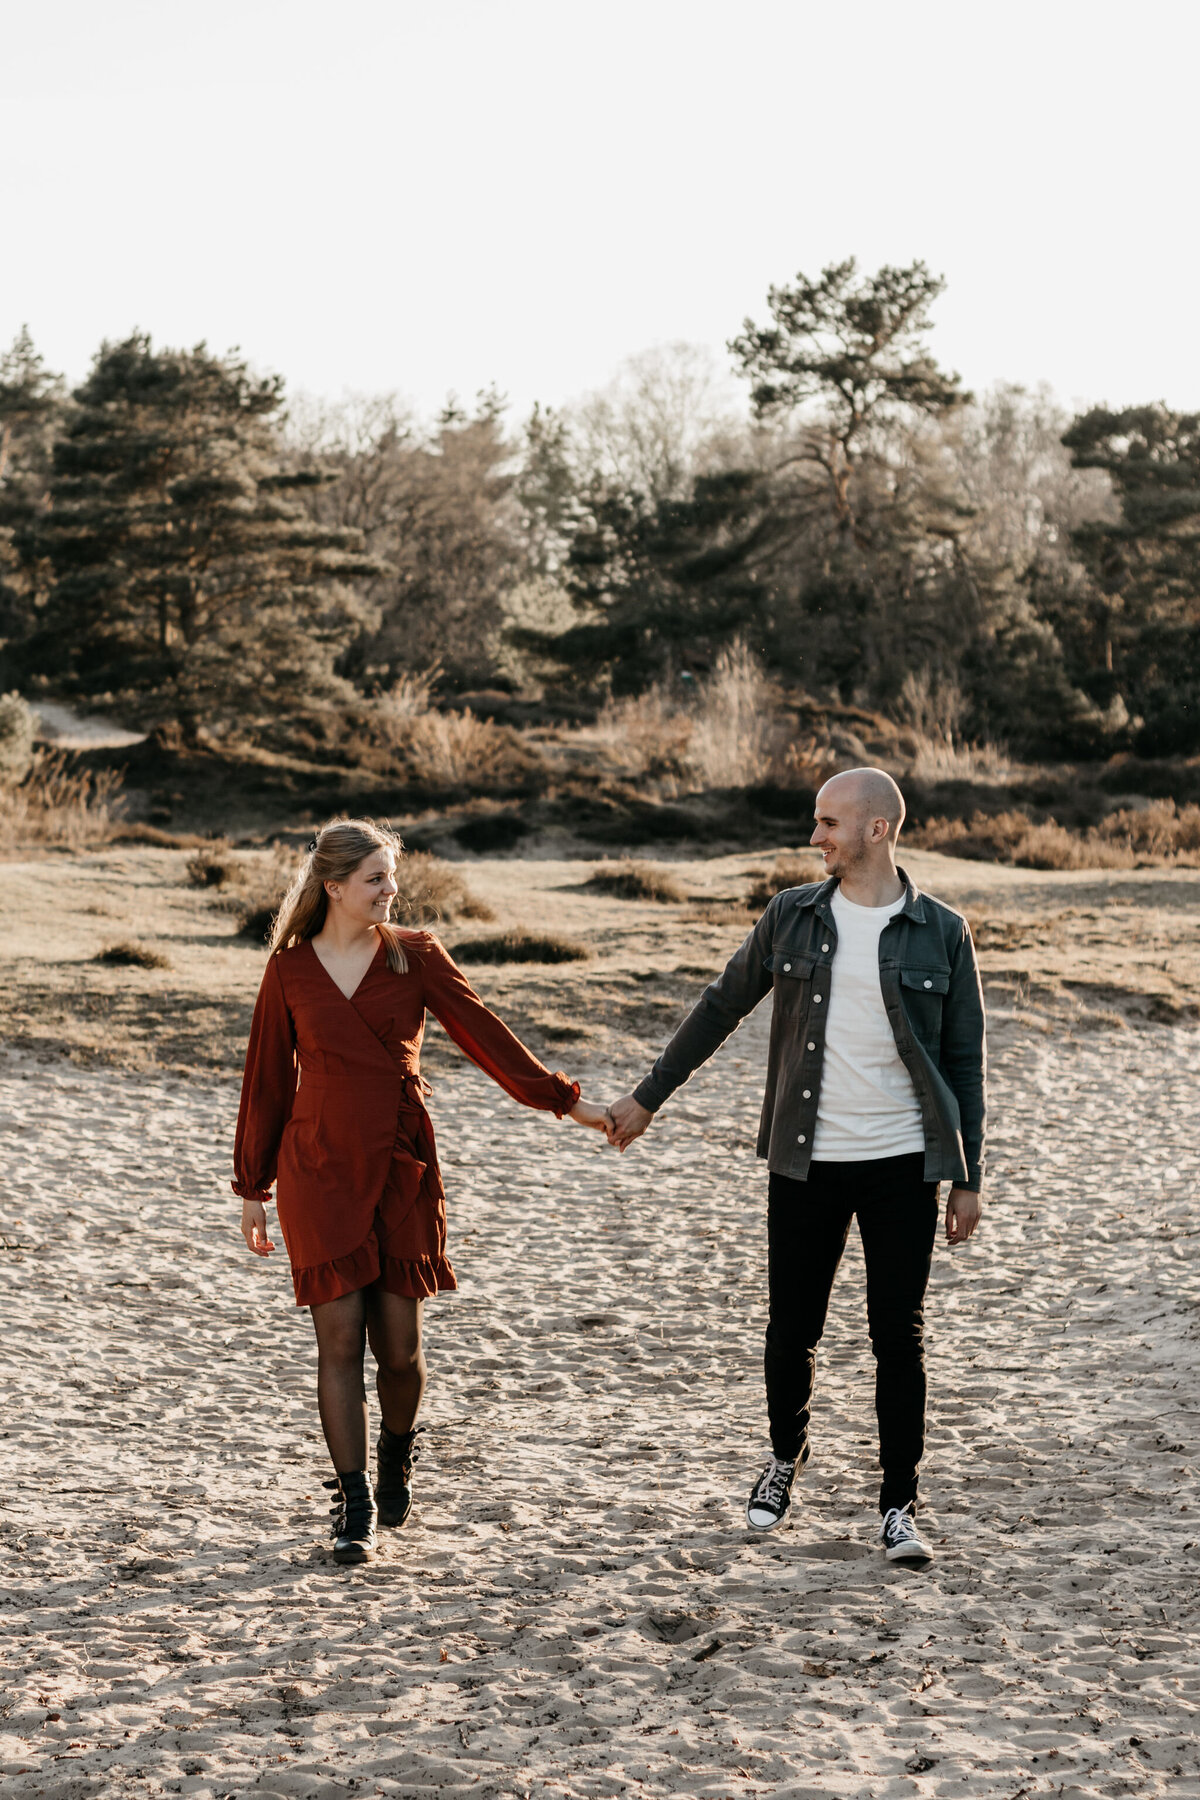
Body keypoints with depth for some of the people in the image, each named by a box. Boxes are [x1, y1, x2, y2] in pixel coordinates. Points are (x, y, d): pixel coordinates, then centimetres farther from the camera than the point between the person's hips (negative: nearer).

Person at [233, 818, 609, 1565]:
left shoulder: (415, 956, 3)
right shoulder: (290, 970, 2)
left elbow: (481, 1031, 4)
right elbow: (268, 1081, 8)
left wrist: (563, 1100, 2)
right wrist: (253, 1186, 11)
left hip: (401, 1169, 1)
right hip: (319, 1173, -1)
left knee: (399, 1344, 2)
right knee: (340, 1338, -4)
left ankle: (397, 1458, 33)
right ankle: (354, 1509, 5)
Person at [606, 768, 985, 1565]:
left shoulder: (941, 932, -2)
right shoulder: (793, 917, 3)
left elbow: (965, 1060, 2)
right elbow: (721, 1007, 13)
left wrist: (969, 1177, 0)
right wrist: (648, 1097, 15)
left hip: (902, 1165, -2)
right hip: (806, 1163, 2)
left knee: (900, 1336, 1)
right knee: (793, 1328, 8)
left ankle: (899, 1506, 13)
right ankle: (786, 1455, 36)